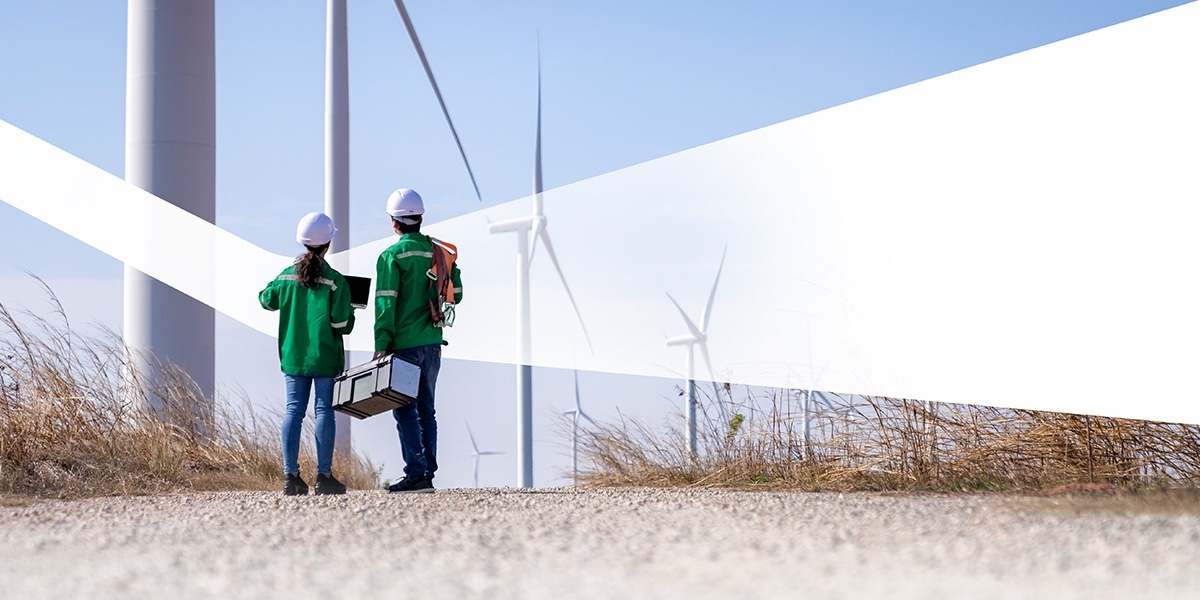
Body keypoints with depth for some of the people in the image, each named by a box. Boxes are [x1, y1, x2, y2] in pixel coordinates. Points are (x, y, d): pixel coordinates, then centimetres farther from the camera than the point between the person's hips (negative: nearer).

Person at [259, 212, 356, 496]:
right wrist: (350, 318, 9)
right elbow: (342, 323, -13)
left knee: (294, 410, 5)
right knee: (324, 410, 1)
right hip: (325, 357, -3)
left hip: (293, 355, 3)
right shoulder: (335, 281, -11)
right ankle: (324, 476, 1)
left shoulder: (287, 276, 1)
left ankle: (290, 475, 3)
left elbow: (266, 300, 17)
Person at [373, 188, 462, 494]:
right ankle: (428, 474, 11)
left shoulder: (392, 256, -10)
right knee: (426, 409, 11)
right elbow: (455, 294, 11)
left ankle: (416, 474, -10)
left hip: (404, 345, -6)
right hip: (432, 343, 6)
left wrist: (381, 345, -12)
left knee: (405, 411, -4)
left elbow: (385, 304, -14)